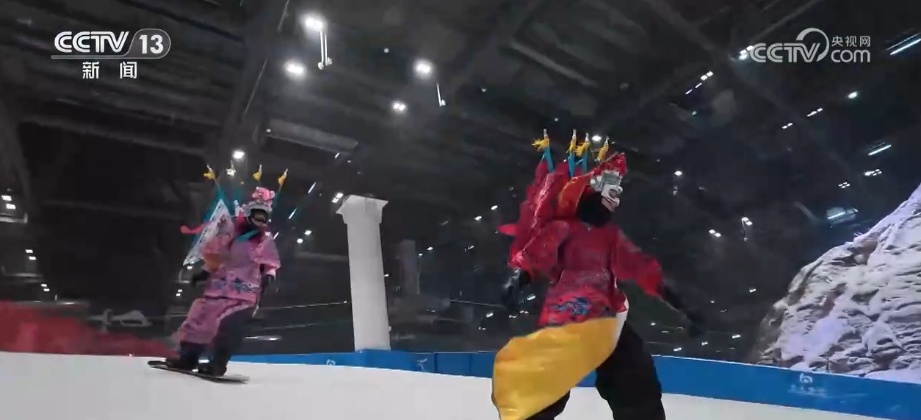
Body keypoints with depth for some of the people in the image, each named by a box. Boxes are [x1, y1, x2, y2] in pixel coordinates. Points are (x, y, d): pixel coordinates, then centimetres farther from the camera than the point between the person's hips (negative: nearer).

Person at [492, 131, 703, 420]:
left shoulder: (613, 237, 25)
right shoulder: (561, 230, 5)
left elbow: (644, 270, 23)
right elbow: (534, 255, -9)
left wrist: (680, 306, 19)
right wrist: (517, 277, -30)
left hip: (607, 320, 7)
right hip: (565, 316, -7)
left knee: (639, 386, 3)